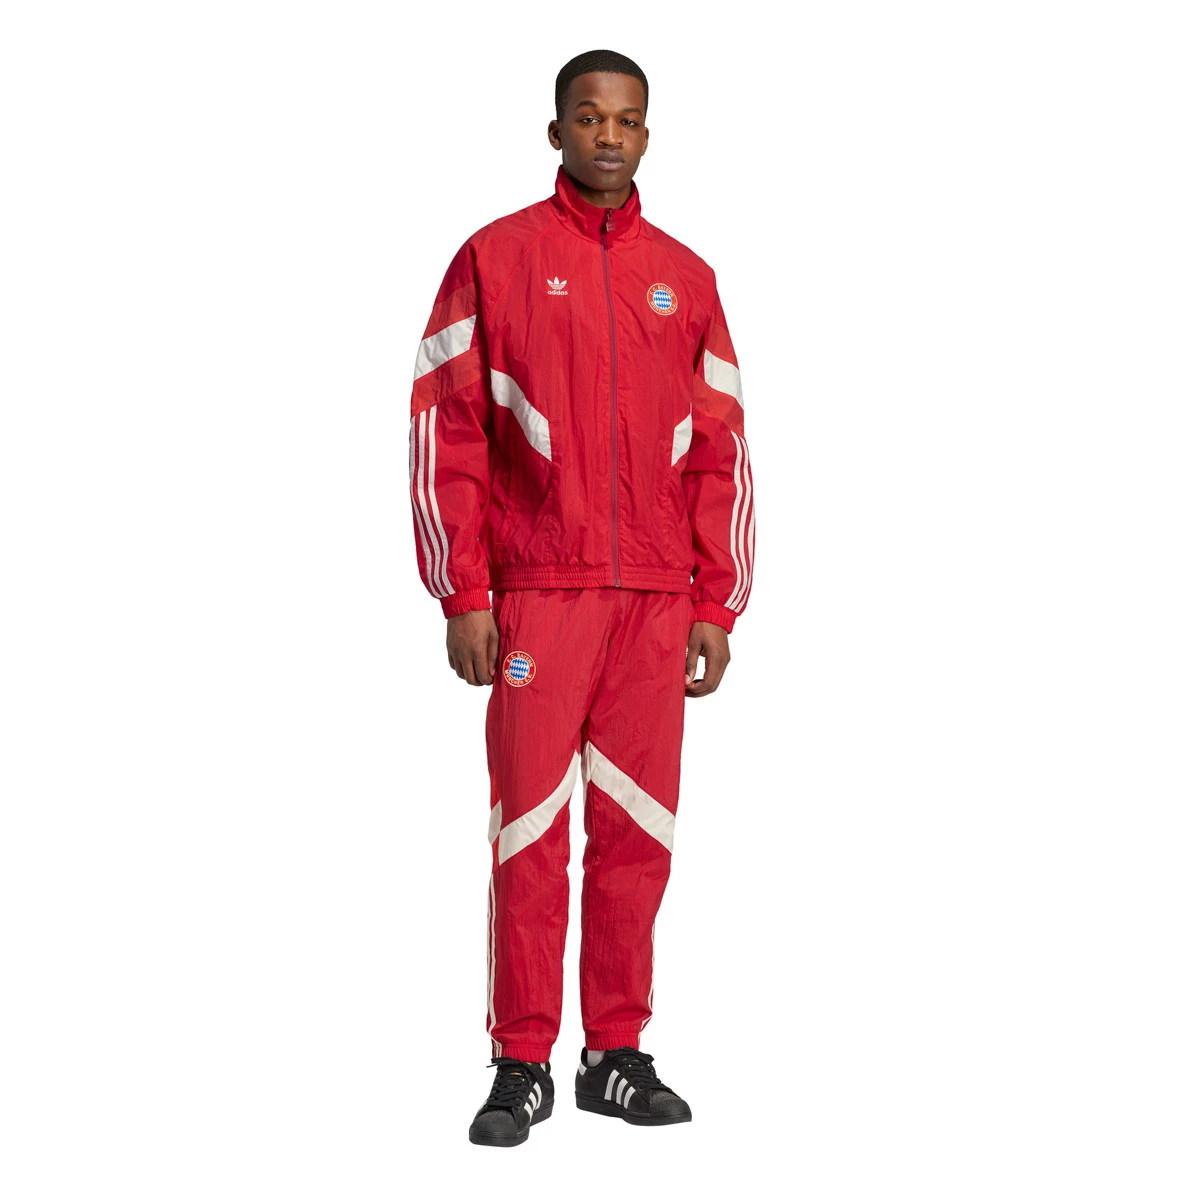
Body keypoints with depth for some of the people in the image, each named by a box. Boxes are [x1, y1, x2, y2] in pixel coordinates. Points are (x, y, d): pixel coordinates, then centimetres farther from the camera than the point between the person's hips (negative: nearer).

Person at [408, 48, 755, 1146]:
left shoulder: (685, 278, 12)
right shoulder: (496, 259, 3)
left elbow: (722, 452, 12)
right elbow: (445, 432, 0)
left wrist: (719, 607, 5)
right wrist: (462, 596, -7)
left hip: (656, 599, 3)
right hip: (536, 592, -3)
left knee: (638, 828, 5)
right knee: (531, 828, -3)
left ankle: (618, 1055, 15)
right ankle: (522, 1067, 5)